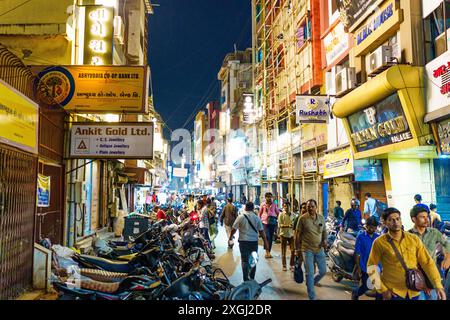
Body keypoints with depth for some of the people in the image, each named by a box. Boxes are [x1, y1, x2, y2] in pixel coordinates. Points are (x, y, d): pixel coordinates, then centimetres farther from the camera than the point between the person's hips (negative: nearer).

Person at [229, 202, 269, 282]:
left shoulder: (241, 217, -4)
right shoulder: (257, 218, 0)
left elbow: (234, 229, 0)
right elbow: (261, 231, -2)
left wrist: (230, 237, 17)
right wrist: (265, 242, 5)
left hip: (243, 241, -2)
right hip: (254, 241, 2)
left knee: (245, 260, 3)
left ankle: (246, 280, 1)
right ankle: (252, 278, 22)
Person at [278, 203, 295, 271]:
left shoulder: (293, 214, 7)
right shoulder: (281, 215, -3)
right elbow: (279, 225, -10)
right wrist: (288, 226, -24)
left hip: (291, 234, 2)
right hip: (284, 234, -2)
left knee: (293, 251, -3)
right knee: (283, 251, 5)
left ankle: (291, 265, 10)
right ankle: (284, 266, 15)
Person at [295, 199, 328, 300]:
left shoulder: (321, 218, 3)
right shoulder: (302, 218, -9)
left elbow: (324, 231, 15)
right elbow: (297, 234, -4)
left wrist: (325, 240, -5)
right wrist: (297, 249, -3)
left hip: (319, 249, 4)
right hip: (307, 249, -4)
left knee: (323, 271, 13)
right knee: (310, 273, -2)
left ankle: (313, 281, 44)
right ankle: (312, 297, 10)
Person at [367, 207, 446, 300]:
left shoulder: (414, 239, -1)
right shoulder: (380, 242, -10)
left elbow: (427, 262, 0)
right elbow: (372, 266, -5)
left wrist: (438, 285, -9)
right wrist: (382, 289, -9)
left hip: (414, 292, 3)